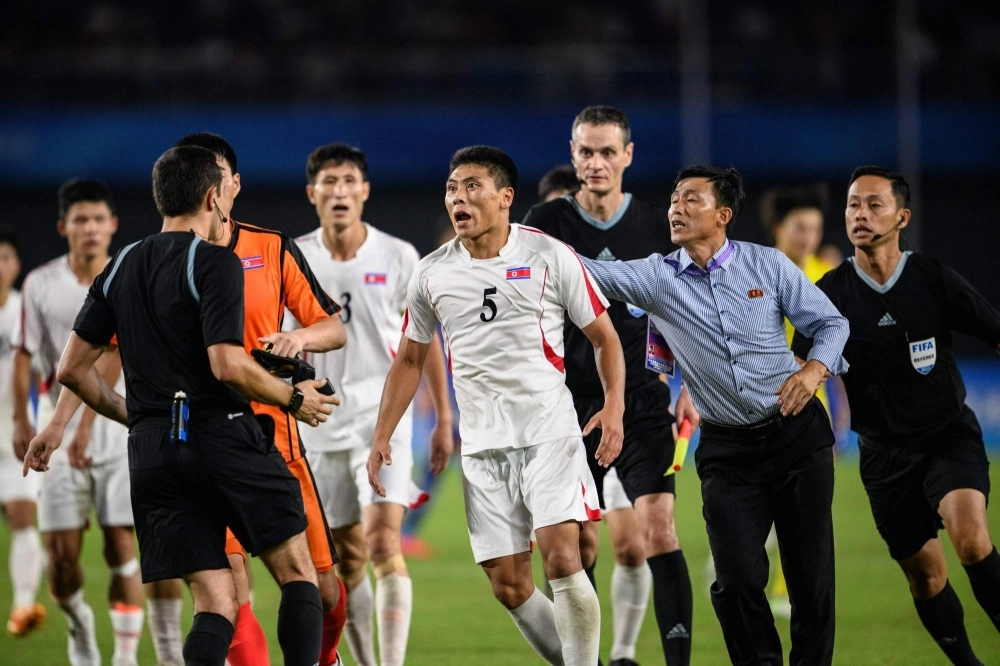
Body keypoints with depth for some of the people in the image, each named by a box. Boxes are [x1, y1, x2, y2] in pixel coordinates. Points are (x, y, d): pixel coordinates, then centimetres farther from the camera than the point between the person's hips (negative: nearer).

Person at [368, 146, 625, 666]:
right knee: (509, 586, 0)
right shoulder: (431, 274, 7)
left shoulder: (549, 256, -3)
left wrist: (614, 406, -13)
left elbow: (604, 336, 2)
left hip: (549, 431, -4)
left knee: (562, 559, -18)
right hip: (482, 444, 4)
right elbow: (409, 360, 19)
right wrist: (381, 437, 12)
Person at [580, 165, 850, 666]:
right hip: (727, 450, 1)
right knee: (737, 579, -9)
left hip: (798, 434, -1)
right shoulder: (657, 277, -1)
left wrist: (814, 369, -16)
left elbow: (830, 323, 3)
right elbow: (590, 272, -11)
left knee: (811, 573, 0)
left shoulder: (768, 265, -2)